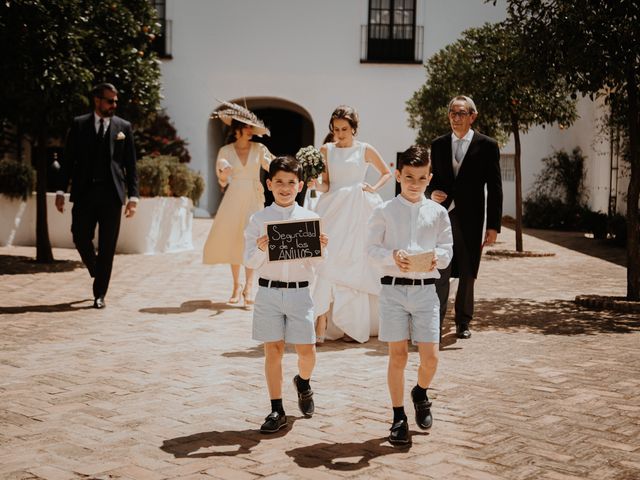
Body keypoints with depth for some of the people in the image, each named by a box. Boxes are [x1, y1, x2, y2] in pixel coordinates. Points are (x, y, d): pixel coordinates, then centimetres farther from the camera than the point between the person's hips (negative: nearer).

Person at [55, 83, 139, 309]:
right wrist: (61, 190, -2)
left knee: (107, 246, 0)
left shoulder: (123, 127, 7)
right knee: (81, 238, -1)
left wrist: (133, 196, -1)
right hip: (84, 192, 0)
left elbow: (131, 165, 6)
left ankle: (99, 294, 9)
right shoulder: (79, 125, 7)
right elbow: (68, 159, 6)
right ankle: (96, 272, 30)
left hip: (111, 194, 0)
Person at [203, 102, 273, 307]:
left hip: (254, 197, -1)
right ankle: (236, 286, 15)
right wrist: (223, 175, -16)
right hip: (234, 198, 1)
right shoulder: (225, 151, 2)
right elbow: (222, 182, 5)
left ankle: (248, 287, -1)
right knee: (232, 239, 2)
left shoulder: (259, 149, 1)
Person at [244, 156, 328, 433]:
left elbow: (313, 263, 4)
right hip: (269, 291, 0)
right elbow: (249, 262, -1)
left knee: (306, 350, 4)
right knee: (273, 350, 4)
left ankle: (303, 383, 39)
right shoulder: (259, 220, 2)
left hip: (299, 292, 1)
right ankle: (277, 411, 15)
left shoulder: (310, 218, 3)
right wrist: (261, 249, -20)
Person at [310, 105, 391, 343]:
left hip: (358, 210, -1)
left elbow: (386, 173, 17)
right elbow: (326, 185, 5)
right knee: (326, 261, -10)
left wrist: (373, 188, 1)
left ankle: (354, 324, 11)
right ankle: (322, 322, -10)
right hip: (333, 208, 1)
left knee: (355, 265, 1)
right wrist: (316, 184, -16)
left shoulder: (365, 150, 4)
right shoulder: (326, 150, 8)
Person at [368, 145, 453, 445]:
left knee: (430, 356, -2)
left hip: (426, 288, 1)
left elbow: (447, 250, 7)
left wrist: (435, 258, -15)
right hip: (393, 287, -1)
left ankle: (420, 394, 31)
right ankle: (398, 418, 15)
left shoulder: (437, 213, 7)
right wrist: (393, 256, -18)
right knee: (397, 356, 3)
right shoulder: (385, 212, 3)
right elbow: (372, 249, 1)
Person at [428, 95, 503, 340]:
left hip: (470, 220, -1)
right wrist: (431, 193, -7)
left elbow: (494, 188, -1)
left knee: (467, 274, 8)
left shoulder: (487, 145, 0)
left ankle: (463, 323, 23)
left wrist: (493, 225, -6)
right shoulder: (438, 144, 10)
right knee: (439, 273, -5)